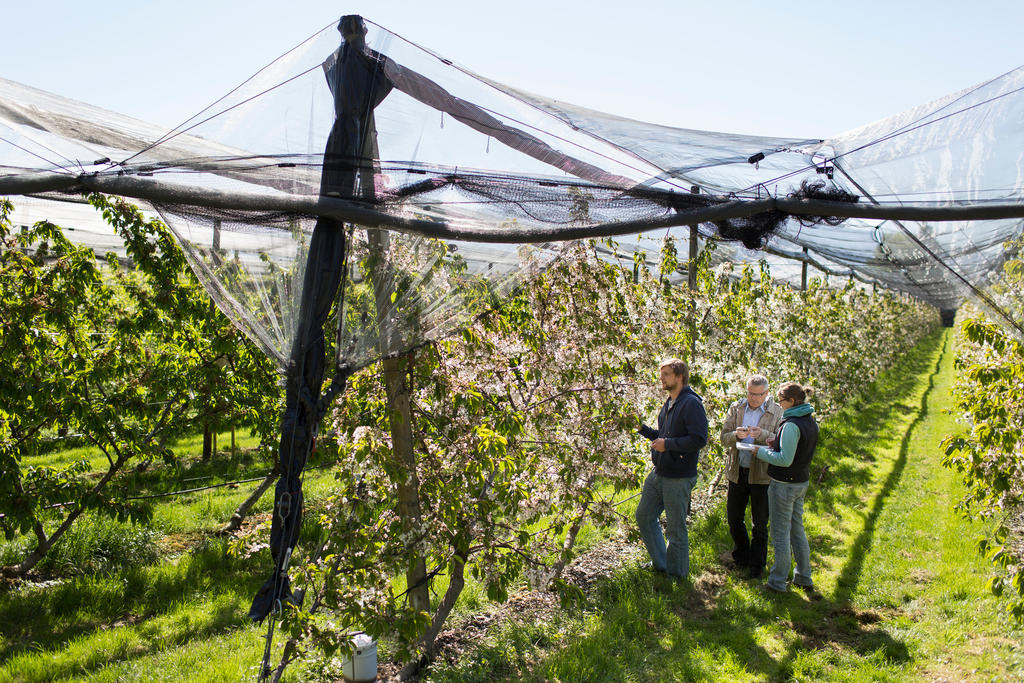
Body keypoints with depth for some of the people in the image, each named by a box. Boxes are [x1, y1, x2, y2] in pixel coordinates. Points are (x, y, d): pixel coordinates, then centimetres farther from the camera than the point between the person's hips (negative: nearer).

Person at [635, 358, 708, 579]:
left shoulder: (691, 403, -15)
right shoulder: (669, 403, 13)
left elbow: (699, 440, -22)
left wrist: (667, 444, -22)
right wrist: (642, 428, 10)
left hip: (679, 478, -9)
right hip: (659, 474, 9)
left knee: (676, 527, 4)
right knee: (644, 516, 16)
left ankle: (677, 574, 22)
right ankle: (660, 563, 32)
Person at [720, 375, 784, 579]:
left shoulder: (777, 412, -2)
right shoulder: (736, 409, 5)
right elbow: (724, 438, 1)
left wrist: (763, 435, -26)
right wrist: (736, 435, -21)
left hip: (762, 474, -3)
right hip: (737, 472, 3)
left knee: (760, 524, 5)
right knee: (734, 518, 12)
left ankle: (757, 565, 20)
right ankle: (741, 555, 35)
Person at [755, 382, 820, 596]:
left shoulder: (792, 425, -22)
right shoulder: (811, 421, 6)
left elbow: (785, 460, -23)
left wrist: (761, 452, -11)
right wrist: (777, 444, 7)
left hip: (784, 484, -9)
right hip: (801, 482, 9)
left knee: (780, 534, 2)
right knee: (797, 530, 19)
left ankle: (778, 582, 12)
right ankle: (804, 578, 29)